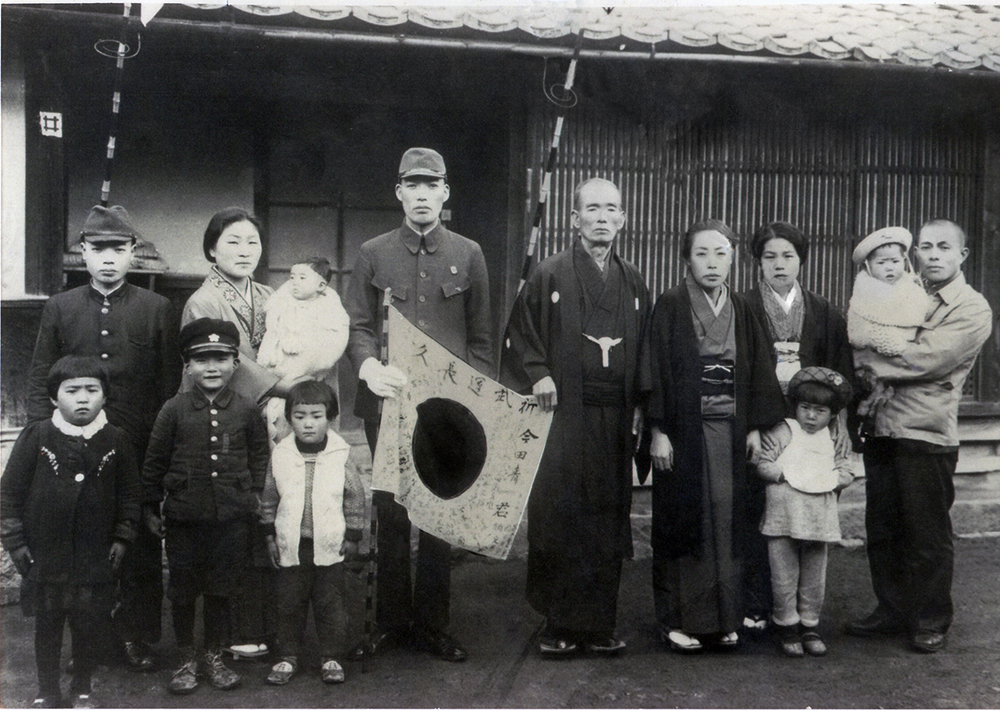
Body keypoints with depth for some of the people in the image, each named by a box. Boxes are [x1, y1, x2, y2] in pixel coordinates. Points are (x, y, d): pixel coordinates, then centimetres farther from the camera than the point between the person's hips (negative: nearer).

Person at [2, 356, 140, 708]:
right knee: (47, 625, 12)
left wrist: (122, 538, 1)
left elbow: (129, 494, 6)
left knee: (89, 625, 11)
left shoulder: (117, 441, -2)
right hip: (47, 556, -1)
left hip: (96, 558, 1)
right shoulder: (35, 437, -5)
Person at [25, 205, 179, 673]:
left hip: (139, 451, -1)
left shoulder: (156, 309, 5)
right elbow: (39, 381, 9)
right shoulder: (60, 309, 9)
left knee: (141, 546, 4)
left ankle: (137, 635, 16)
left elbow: (170, 383, 5)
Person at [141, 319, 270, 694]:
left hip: (232, 518, 0)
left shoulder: (247, 410, 1)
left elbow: (259, 458, 12)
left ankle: (214, 656, 26)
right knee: (183, 589, 9)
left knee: (221, 588, 10)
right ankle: (186, 660, 24)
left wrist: (254, 498, 9)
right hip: (183, 516, 0)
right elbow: (154, 461, 4)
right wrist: (150, 507, 5)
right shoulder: (174, 410, -2)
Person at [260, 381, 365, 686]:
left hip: (329, 546, -1)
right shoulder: (280, 456, -1)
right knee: (289, 603, 9)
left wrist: (352, 537, 2)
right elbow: (269, 499, 9)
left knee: (329, 604, 7)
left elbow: (355, 498, 2)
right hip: (290, 546, 1)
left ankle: (329, 658, 21)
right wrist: (270, 535, 8)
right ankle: (288, 657, 22)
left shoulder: (341, 456, -5)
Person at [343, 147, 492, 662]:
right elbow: (355, 325, 3)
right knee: (390, 513, 4)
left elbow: (481, 338, 10)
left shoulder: (468, 255, 8)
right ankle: (391, 622, 16)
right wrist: (369, 365, -18)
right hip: (388, 402, 0)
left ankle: (431, 624, 15)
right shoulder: (373, 254, 7)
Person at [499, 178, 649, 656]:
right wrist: (538, 375, -12)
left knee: (608, 522, 6)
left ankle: (600, 625, 15)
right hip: (564, 417, -3)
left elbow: (645, 351, 17)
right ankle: (559, 625, 8)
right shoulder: (549, 276, 3)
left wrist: (639, 407, 7)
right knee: (558, 519, -3)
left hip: (615, 421, 4)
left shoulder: (632, 283, 14)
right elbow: (520, 335, 3)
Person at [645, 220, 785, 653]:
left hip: (730, 431, 4)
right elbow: (656, 370, -6)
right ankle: (677, 620, 10)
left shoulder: (741, 312, 10)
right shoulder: (670, 307, -3)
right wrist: (658, 432, -12)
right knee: (685, 520, 1)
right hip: (684, 431, -4)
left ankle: (724, 618, 15)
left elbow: (757, 372, 12)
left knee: (726, 520, 5)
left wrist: (754, 428, 4)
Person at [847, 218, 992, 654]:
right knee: (881, 528, 11)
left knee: (927, 534, 2)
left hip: (927, 436, -6)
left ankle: (932, 621, 16)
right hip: (881, 428, 6)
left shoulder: (973, 310, -5)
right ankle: (892, 611, 25)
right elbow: (868, 341, 20)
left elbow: (924, 360, -16)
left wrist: (860, 360, -10)